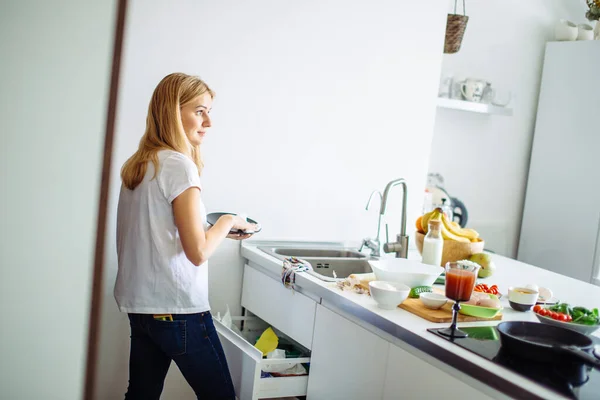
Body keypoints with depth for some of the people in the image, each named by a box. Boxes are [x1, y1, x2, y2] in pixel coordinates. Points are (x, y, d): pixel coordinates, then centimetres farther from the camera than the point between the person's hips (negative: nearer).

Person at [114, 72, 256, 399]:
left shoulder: (137, 165, 9)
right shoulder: (180, 165, -15)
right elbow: (198, 252, -17)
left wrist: (219, 229, 14)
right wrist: (228, 222, -2)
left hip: (140, 305, 8)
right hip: (178, 309, -8)